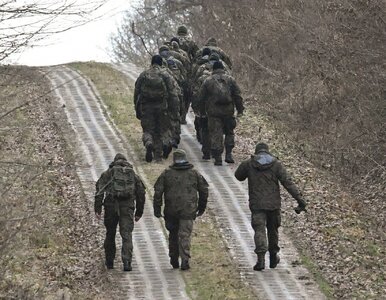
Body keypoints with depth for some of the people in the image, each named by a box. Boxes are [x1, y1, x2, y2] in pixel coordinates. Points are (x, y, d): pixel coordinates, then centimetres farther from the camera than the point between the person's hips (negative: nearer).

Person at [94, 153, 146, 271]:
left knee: (110, 234, 15)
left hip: (111, 205, 0)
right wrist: (139, 212, 21)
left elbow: (99, 190, -1)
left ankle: (109, 262, 23)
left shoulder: (108, 173, 11)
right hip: (127, 207, 0)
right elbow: (141, 193, 16)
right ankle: (127, 262, -19)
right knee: (127, 235, -3)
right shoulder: (133, 174, 17)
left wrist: (97, 209, -4)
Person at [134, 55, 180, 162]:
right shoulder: (167, 76, -2)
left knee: (148, 130, 7)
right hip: (162, 108, -1)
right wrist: (176, 113, -3)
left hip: (146, 108, 1)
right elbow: (173, 95, -6)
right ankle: (166, 143, -15)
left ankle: (148, 144, -23)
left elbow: (136, 93, 10)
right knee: (164, 129, 13)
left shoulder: (143, 75, 4)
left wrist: (137, 110, 19)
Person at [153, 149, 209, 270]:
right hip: (188, 210, 0)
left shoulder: (166, 174, 2)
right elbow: (204, 190, 9)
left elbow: (158, 191, -3)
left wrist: (157, 209, 1)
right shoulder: (194, 173, 5)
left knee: (173, 234, 16)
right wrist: (201, 207, 19)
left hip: (171, 211, 1)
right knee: (185, 235, -2)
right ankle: (185, 260, -16)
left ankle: (174, 260, 21)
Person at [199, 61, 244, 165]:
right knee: (229, 133, 17)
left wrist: (202, 112, 14)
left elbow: (201, 98, 6)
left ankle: (217, 158, -2)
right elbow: (238, 96, 3)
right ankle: (228, 154, 8)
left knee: (216, 134, 1)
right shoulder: (230, 79, 5)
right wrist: (240, 110, 7)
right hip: (228, 111, 1)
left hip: (213, 111, -1)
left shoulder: (207, 81, 3)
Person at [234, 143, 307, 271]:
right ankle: (273, 257, 30)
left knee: (259, 230, -4)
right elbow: (288, 182, -7)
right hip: (274, 203, 1)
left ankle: (261, 259, -22)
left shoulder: (248, 164, 0)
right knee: (273, 229, 18)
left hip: (257, 204, -1)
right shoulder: (276, 164, -1)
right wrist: (299, 198, -10)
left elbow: (238, 176, 18)